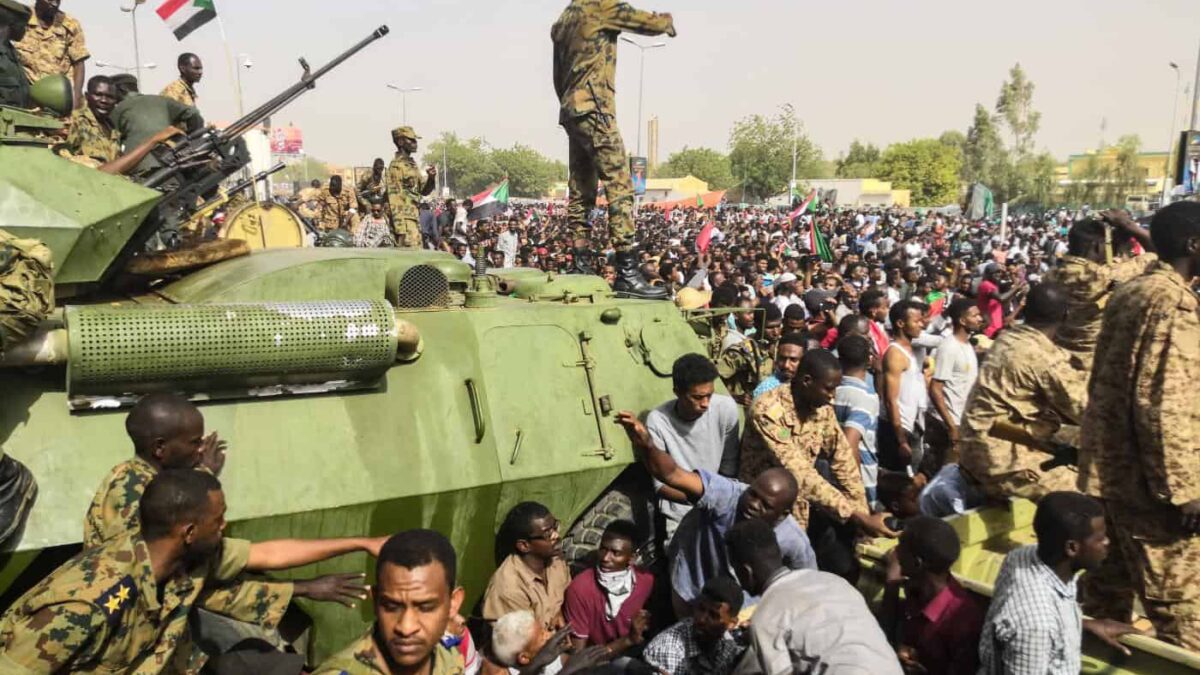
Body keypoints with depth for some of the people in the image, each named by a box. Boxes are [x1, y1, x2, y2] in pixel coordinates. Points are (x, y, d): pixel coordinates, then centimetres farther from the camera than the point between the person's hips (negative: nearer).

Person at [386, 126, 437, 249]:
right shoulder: (396, 165, -11)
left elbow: (423, 191, 22)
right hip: (405, 220, -9)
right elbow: (394, 198, -16)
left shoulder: (412, 163, 16)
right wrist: (400, 229, -22)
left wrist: (431, 178, 0)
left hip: (415, 218, 9)